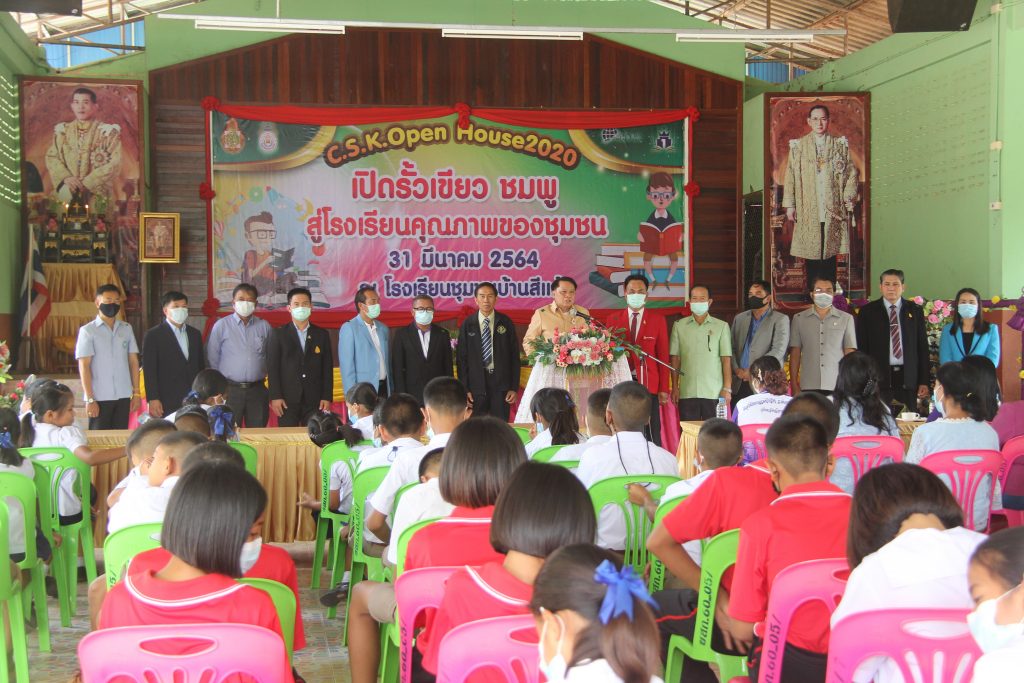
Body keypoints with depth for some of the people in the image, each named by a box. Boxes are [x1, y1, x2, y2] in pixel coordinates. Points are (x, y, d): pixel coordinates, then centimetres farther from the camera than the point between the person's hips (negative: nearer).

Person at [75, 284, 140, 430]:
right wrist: (90, 399, -10)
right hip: (100, 397, -3)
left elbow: (133, 361, 12)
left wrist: (136, 393, 5)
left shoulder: (126, 329, 11)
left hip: (123, 396, 3)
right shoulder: (88, 331, -1)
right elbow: (84, 366, -5)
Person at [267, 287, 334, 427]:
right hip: (287, 400, -1)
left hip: (315, 400, 2)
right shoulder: (278, 334, 5)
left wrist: (327, 397, 1)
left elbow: (328, 368, 8)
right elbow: (272, 367, 1)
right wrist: (275, 397, -8)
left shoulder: (322, 335, 10)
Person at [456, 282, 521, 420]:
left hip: (501, 383, 0)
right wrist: (464, 389, -3)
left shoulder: (506, 323, 4)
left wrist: (514, 388, -1)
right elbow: (461, 358, 3)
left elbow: (514, 356, 4)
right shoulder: (467, 324, 3)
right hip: (476, 384, 0)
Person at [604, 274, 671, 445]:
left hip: (648, 383, -1)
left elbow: (663, 355, 4)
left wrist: (664, 389, 0)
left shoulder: (657, 319, 5)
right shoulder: (613, 319, 8)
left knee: (652, 434, -2)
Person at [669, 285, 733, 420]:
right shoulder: (679, 326, 9)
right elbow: (675, 358, 9)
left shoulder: (721, 326, 6)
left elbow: (726, 359, 3)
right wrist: (675, 387, 2)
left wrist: (727, 389, -4)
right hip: (687, 392, 1)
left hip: (714, 393, -1)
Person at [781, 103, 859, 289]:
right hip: (808, 210, 0)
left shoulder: (840, 144, 8)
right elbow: (790, 176, 5)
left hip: (833, 209, 0)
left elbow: (852, 173, 9)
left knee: (830, 251, 0)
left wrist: (848, 199, 0)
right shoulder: (798, 146, 6)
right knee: (811, 253, -1)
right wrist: (789, 205, -1)